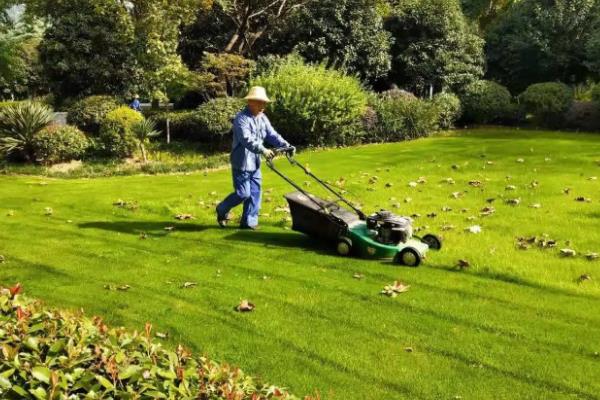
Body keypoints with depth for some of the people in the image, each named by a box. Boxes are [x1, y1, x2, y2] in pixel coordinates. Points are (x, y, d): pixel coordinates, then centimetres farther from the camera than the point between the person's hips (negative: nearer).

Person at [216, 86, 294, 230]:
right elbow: (246, 139, -31)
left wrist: (286, 146, -12)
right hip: (241, 163, -8)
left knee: (255, 192, 7)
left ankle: (249, 221, 16)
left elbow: (272, 135, 4)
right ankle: (222, 210, 19)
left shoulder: (262, 118, 9)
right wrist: (262, 150, -42)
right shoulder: (242, 118, -17)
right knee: (243, 193, -5)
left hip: (255, 163, 8)